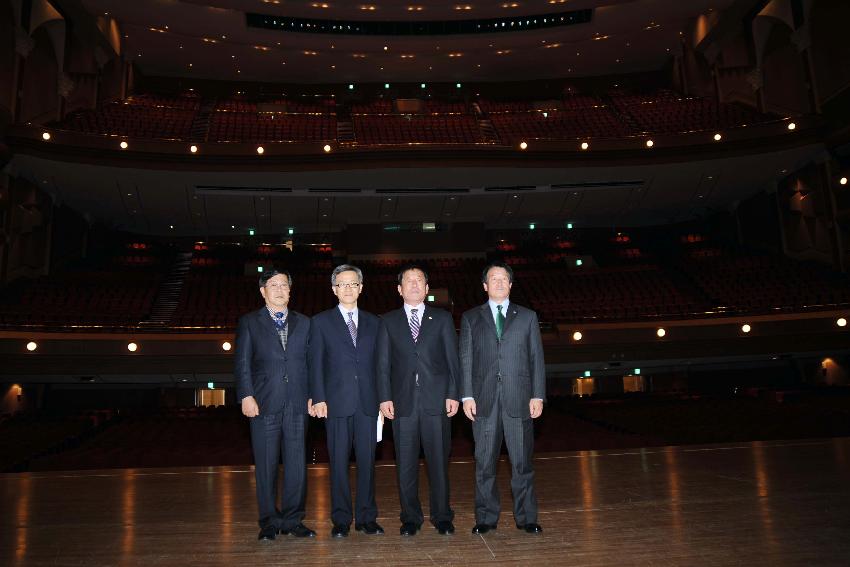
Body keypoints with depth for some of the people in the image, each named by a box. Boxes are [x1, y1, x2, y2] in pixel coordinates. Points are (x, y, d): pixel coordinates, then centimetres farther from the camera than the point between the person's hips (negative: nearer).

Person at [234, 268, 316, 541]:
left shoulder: (303, 323, 14)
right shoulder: (249, 322, 7)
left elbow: (310, 362, 11)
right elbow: (242, 363, 1)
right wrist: (246, 396, -9)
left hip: (297, 404, 2)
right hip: (264, 404, -2)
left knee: (297, 464, 4)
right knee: (266, 465, 4)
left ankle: (292, 520, 16)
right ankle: (269, 522, 16)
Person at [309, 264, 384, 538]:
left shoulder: (373, 322, 13)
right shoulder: (321, 321, 7)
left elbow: (379, 363, 11)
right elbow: (316, 363, 1)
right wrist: (319, 398, -8)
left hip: (368, 402, 2)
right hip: (337, 402, -2)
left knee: (367, 461, 6)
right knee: (338, 462, 3)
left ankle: (367, 518, 17)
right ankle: (341, 520, 14)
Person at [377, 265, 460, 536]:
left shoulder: (442, 318, 9)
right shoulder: (388, 321, 10)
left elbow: (452, 359, 6)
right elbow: (383, 363, 7)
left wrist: (453, 394, -2)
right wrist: (385, 397, -2)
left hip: (437, 401, 0)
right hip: (403, 402, 1)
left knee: (439, 461, 5)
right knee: (406, 464, 6)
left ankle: (442, 516, 19)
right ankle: (411, 517, 20)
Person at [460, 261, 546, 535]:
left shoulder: (527, 317, 11)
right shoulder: (471, 317, 11)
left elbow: (536, 358, 7)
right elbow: (466, 359, 6)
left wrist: (537, 396, 0)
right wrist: (467, 396, -2)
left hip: (519, 399, 0)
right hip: (484, 399, 0)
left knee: (522, 461, 4)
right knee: (484, 462, 5)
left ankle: (526, 517, 16)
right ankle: (486, 517, 17)